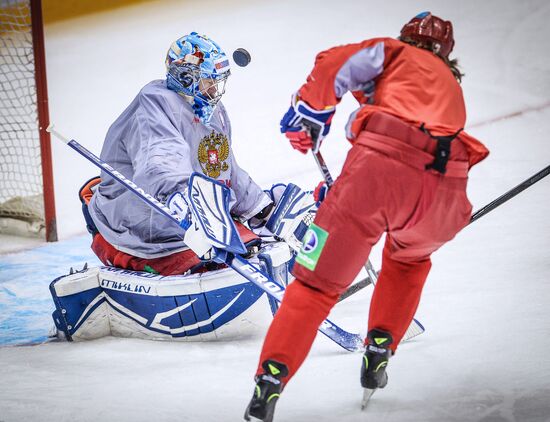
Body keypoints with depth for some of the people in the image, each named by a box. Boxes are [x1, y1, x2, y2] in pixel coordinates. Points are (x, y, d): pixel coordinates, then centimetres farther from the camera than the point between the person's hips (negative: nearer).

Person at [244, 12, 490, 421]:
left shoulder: (396, 52, 24)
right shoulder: (453, 89, 39)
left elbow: (335, 65, 5)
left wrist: (307, 116, 15)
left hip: (380, 167, -4)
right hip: (442, 190, 4)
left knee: (316, 284, 4)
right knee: (409, 260, 38)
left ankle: (270, 383, -7)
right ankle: (378, 354, 28)